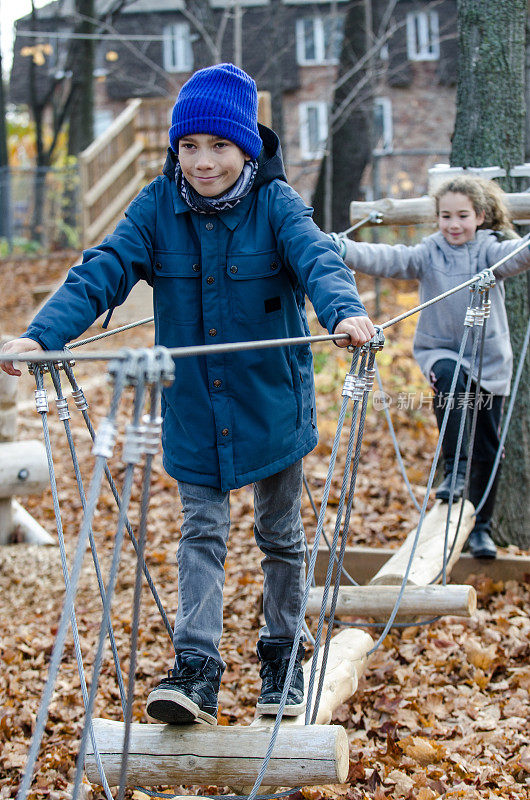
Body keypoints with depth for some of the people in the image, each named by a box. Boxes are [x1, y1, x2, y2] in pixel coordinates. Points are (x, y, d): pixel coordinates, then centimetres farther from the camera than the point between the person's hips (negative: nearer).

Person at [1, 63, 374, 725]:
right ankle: (196, 670, -5)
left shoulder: (276, 205, -13)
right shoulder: (158, 209, -8)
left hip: (271, 401, -1)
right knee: (201, 533, -2)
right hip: (193, 408, 1)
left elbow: (318, 260, -29)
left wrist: (345, 312, -52)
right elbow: (102, 272, -16)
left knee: (279, 533, 14)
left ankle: (281, 657, 30)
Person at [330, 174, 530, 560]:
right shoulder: (428, 254, -3)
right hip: (439, 350, -1)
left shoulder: (490, 251, -5)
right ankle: (455, 468, -24)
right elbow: (385, 259, -18)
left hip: (489, 359, 1)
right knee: (451, 376, -37)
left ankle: (480, 526, 24)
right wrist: (337, 247, -36)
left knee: (488, 449, 6)